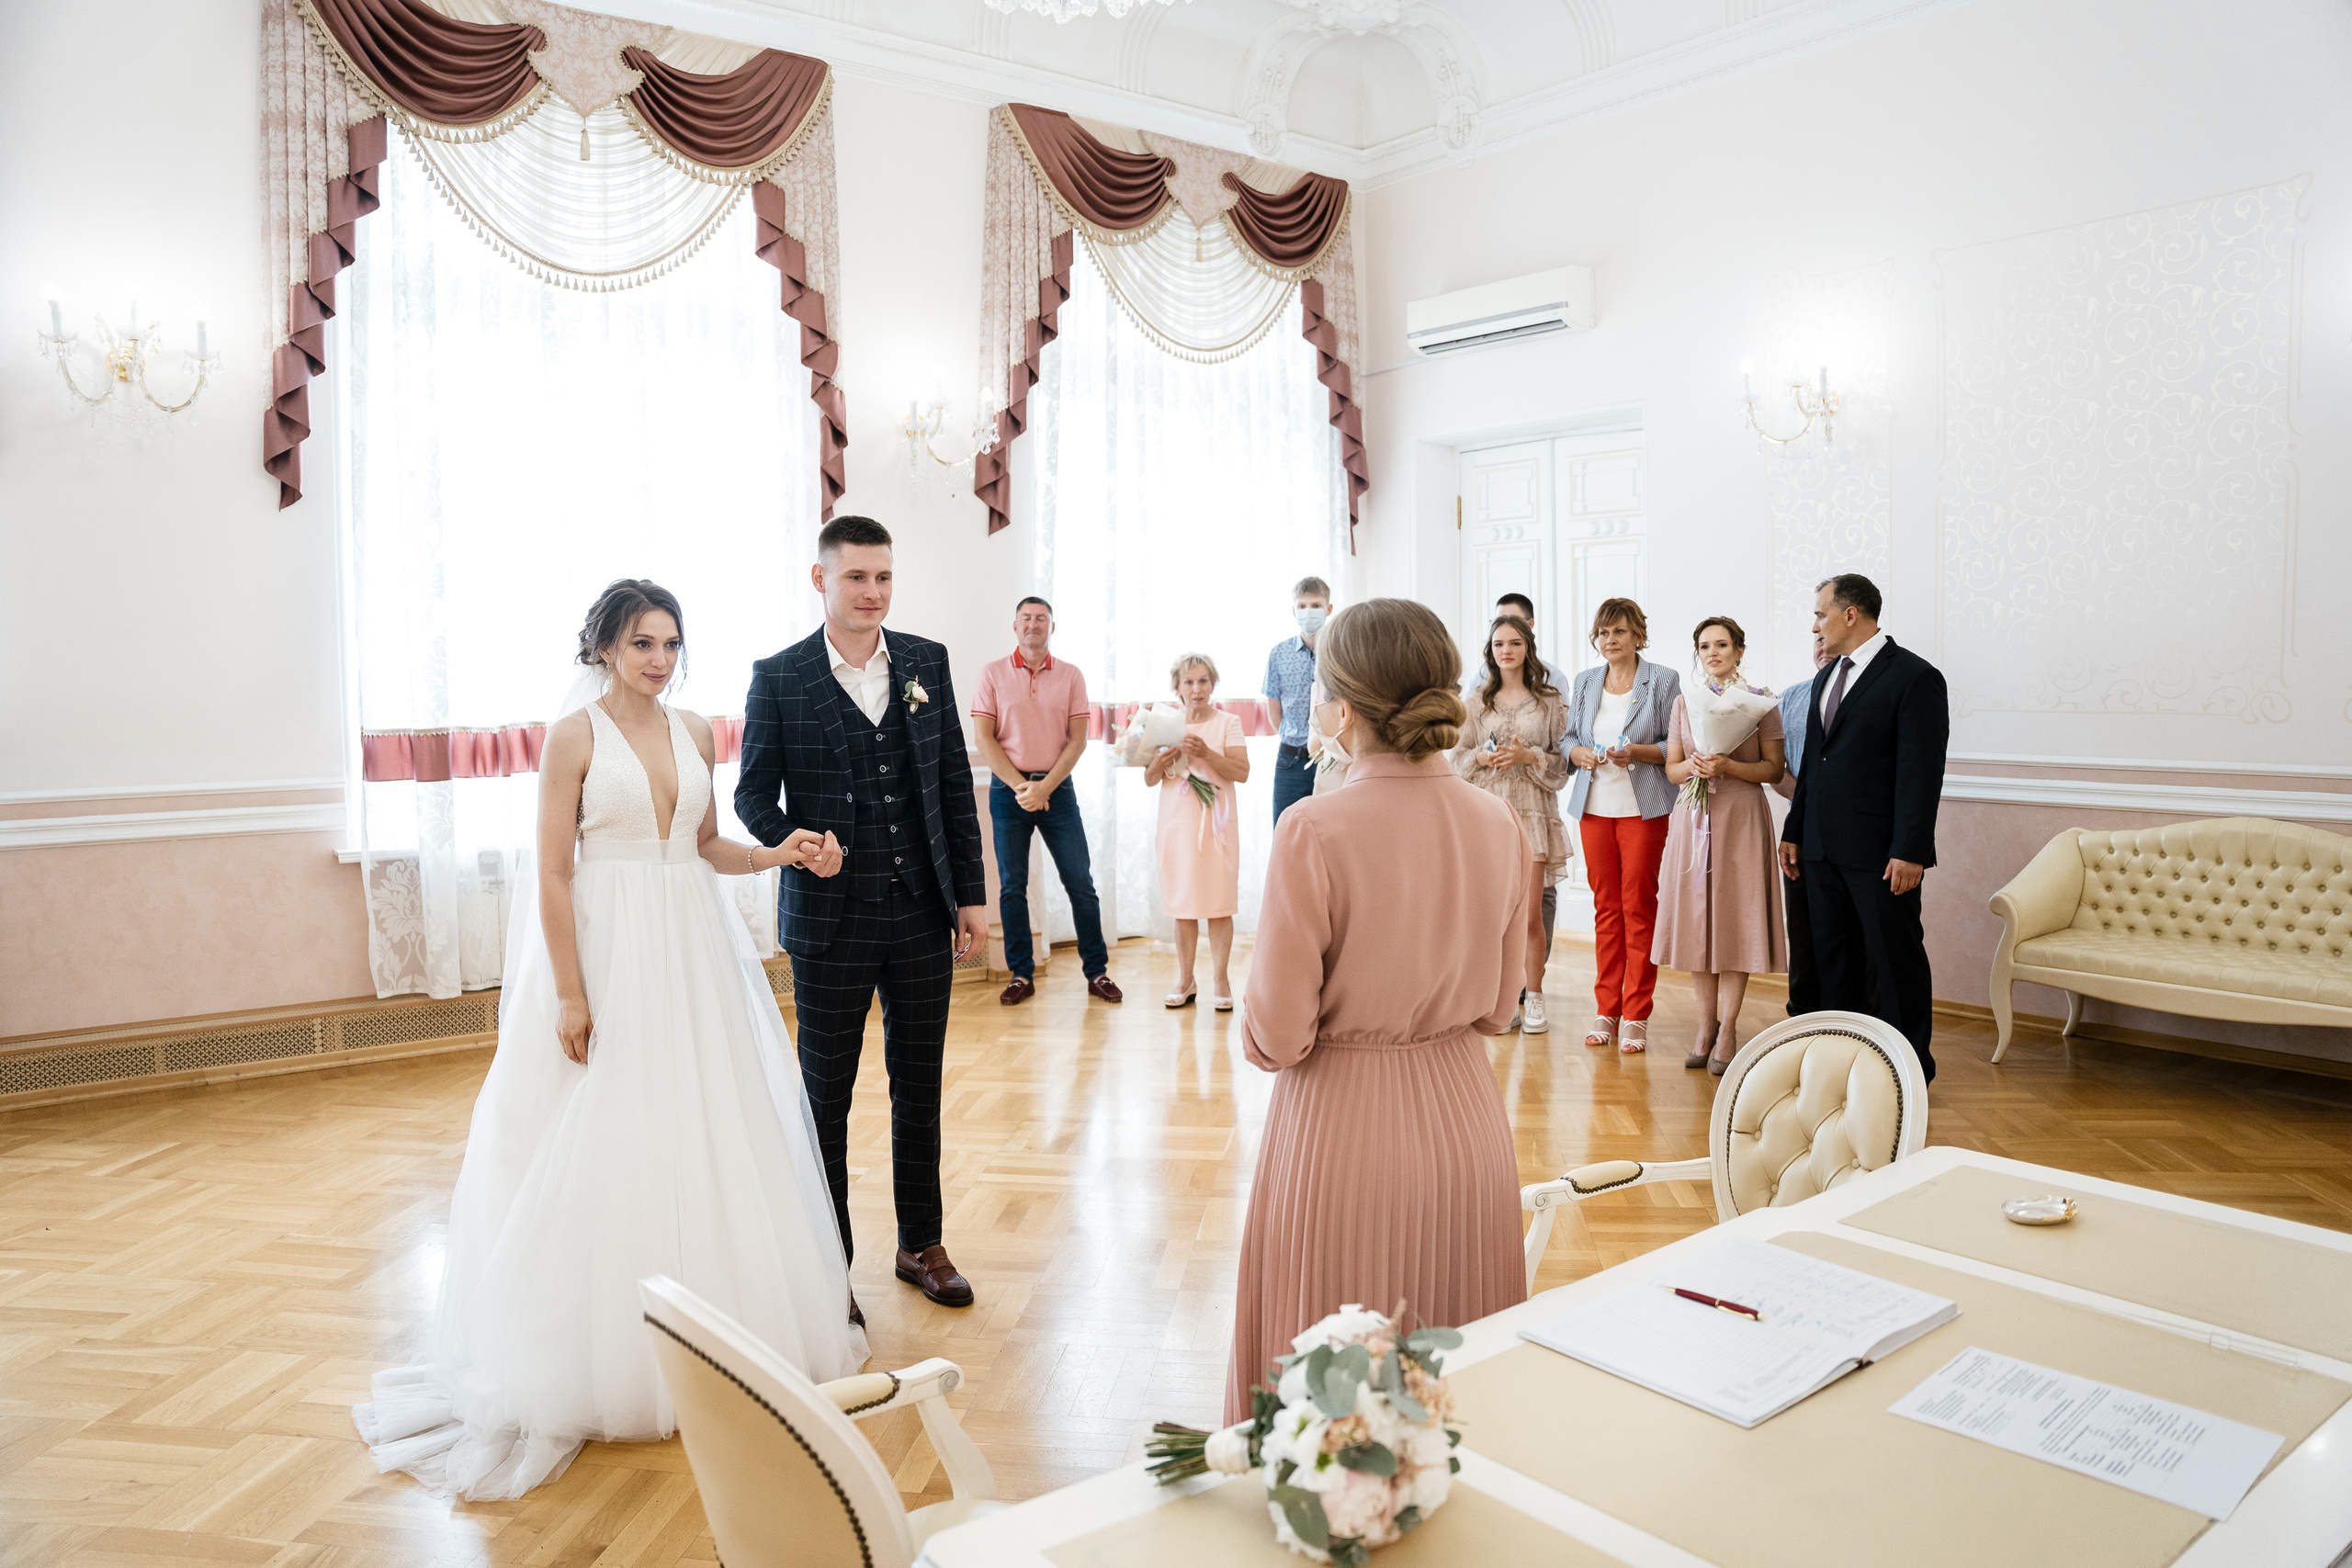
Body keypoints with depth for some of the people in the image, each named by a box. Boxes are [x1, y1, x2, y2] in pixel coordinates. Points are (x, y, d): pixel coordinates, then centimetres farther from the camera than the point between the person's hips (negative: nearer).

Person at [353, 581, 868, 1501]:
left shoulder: (694, 732, 9)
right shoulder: (575, 735, -6)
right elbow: (554, 872, -9)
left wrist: (779, 853, -2)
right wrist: (570, 994, -14)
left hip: (692, 952, 5)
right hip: (608, 951, -5)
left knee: (708, 1135, 9)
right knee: (608, 1148, 1)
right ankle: (611, 1358, 16)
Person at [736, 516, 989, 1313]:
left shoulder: (927, 662, 4)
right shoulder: (778, 677, -4)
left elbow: (955, 783, 6)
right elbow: (754, 794, 0)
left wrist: (971, 892, 4)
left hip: (923, 915, 3)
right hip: (831, 919, -3)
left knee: (920, 1086, 14)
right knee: (827, 1096, 9)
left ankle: (922, 1244, 30)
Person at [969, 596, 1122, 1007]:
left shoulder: (1071, 676, 4)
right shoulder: (993, 673, 3)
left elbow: (1077, 740, 0)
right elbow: (983, 739, -2)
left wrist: (1045, 786, -12)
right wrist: (1019, 785, -11)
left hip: (1057, 788, 0)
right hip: (1007, 789, 0)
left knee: (1081, 884, 0)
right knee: (1012, 886, 4)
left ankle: (1097, 972, 8)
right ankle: (1021, 975, 12)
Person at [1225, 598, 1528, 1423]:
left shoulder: (1314, 831, -21)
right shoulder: (1498, 822, -4)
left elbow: (1277, 1037, -16)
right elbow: (1497, 1005, 6)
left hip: (1343, 1129, -5)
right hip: (1466, 1120, 5)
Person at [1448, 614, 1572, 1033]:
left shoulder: (1549, 701, 6)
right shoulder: (1478, 702, 12)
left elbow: (1564, 759, 5)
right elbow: (1458, 755, 12)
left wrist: (1530, 756, -11)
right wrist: (1482, 757, -7)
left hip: (1533, 810, -1)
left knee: (1530, 915, -4)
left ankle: (1534, 999, 11)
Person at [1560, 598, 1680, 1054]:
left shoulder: (1664, 680, 1)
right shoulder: (1584, 681, 13)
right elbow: (1569, 738, 16)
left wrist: (1637, 752, -16)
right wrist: (1581, 754, -6)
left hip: (1644, 807, -3)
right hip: (1595, 806, 4)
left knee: (1639, 906, -3)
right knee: (1605, 907, 6)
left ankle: (1636, 1017, 4)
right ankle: (1606, 1012, 14)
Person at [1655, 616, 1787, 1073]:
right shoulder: (1684, 702, 11)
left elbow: (1774, 770, -1)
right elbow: (1671, 770, 11)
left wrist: (1727, 766, -16)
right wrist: (1693, 766, -10)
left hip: (1741, 818, -3)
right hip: (1693, 819, 3)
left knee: (1735, 918, -3)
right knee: (1696, 919, 4)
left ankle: (1728, 1030, 5)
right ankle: (1706, 1026, 14)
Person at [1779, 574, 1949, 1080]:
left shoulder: (1914, 677, -9)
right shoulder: (1827, 677, 15)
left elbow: (1921, 772, -14)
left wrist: (1909, 851, -19)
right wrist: (1794, 831, 16)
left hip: (1880, 853, -8)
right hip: (1823, 848, 8)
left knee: (1895, 958, 2)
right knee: (1834, 956, 12)